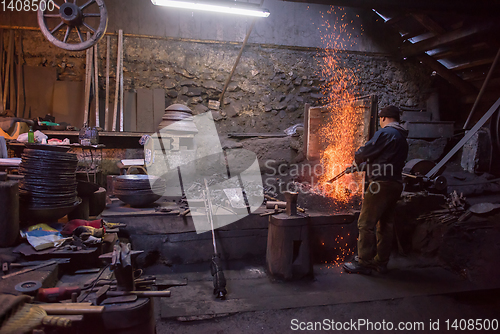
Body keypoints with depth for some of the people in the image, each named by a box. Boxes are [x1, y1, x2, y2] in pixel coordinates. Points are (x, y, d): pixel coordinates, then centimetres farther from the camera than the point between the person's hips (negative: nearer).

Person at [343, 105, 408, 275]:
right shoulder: (403, 138, 20)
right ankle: (381, 262, 22)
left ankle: (364, 262, 0)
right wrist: (364, 165, 24)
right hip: (396, 184, 10)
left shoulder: (385, 133, -9)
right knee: (385, 225, 14)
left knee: (366, 223, -4)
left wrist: (357, 160, 11)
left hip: (382, 184, -10)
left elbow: (366, 151, -11)